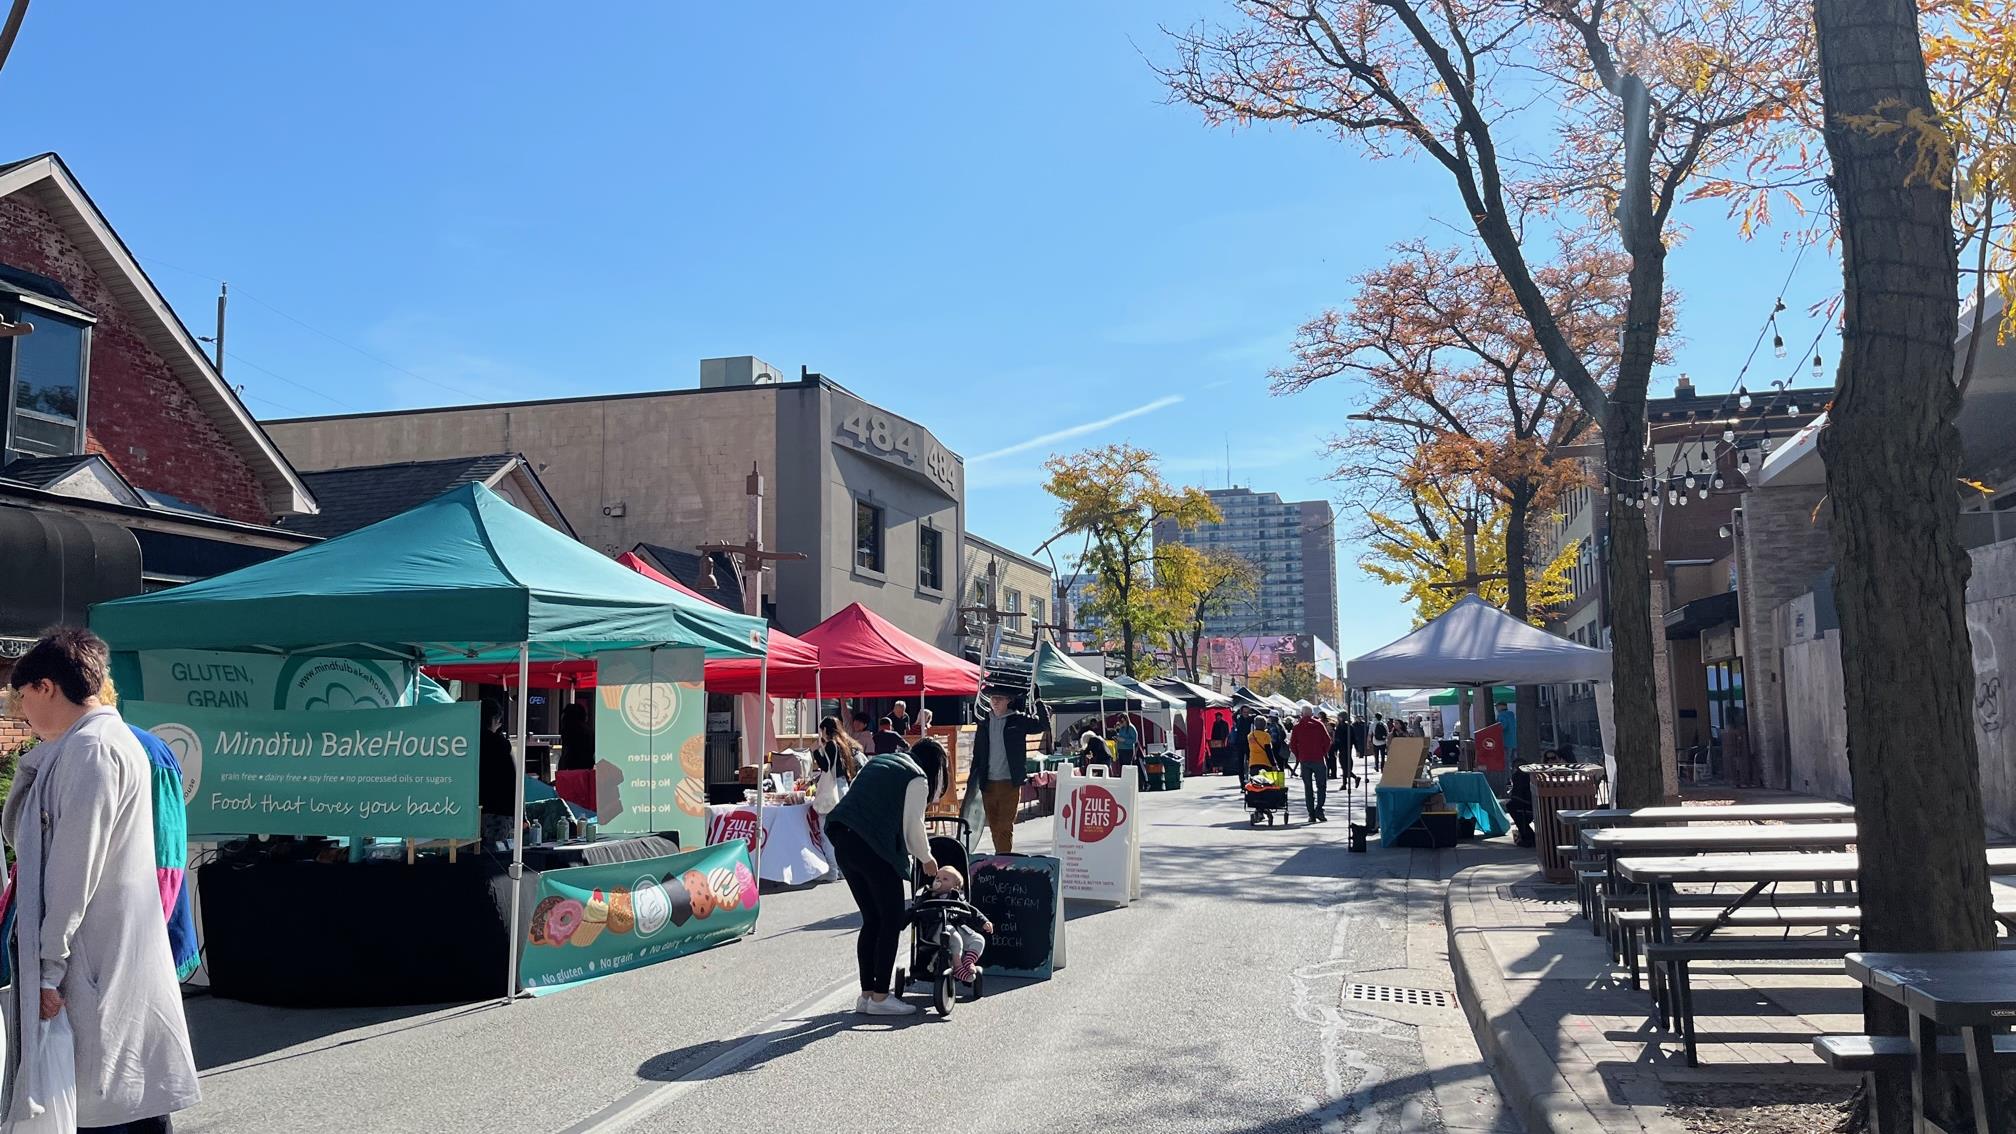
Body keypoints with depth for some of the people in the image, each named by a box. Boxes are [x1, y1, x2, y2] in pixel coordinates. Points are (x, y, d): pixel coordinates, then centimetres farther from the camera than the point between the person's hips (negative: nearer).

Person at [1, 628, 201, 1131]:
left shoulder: (90, 748, -15)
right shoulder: (95, 744, 18)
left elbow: (73, 871, -18)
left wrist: (47, 968, -17)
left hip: (98, 965, -10)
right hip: (111, 959, 10)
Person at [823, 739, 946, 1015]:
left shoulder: (880, 762, 24)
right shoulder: (917, 779, 1)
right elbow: (912, 825, -2)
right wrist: (926, 858, 16)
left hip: (843, 842, 8)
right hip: (873, 848, -8)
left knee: (871, 919, 15)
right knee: (891, 920, 3)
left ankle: (867, 994, 18)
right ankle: (880, 998, 3)